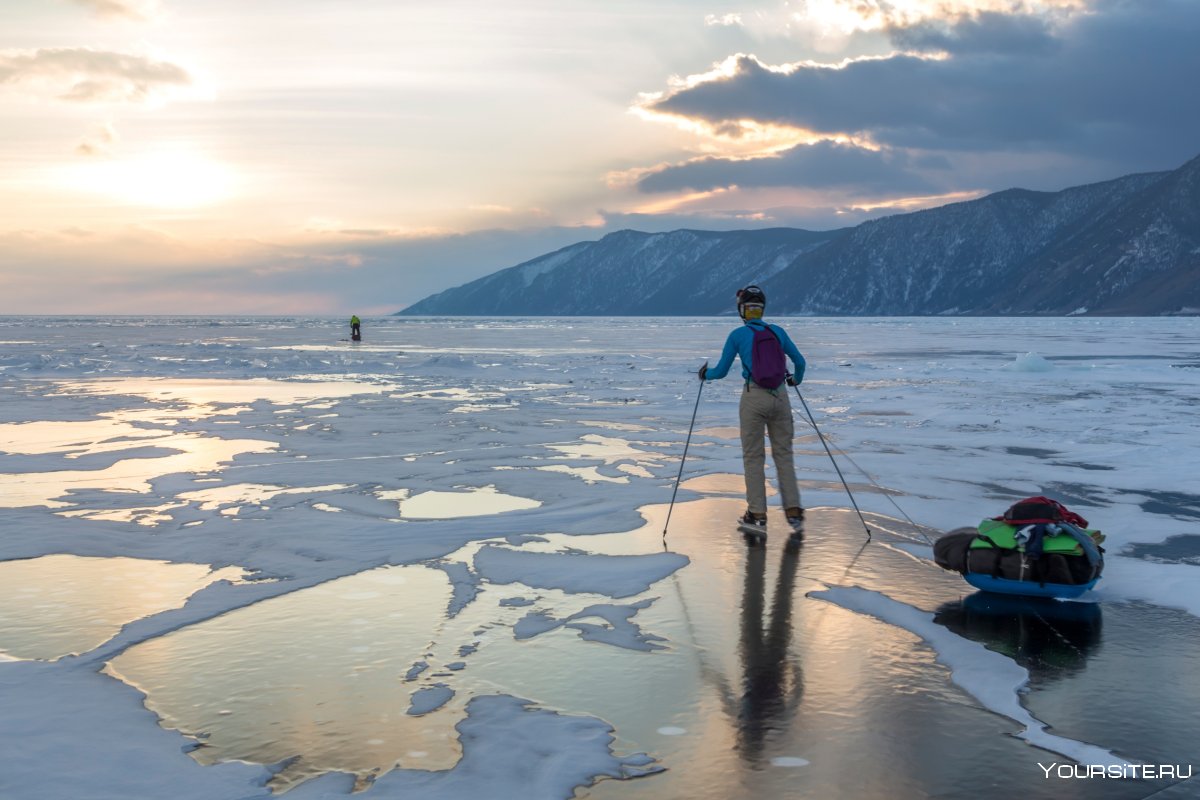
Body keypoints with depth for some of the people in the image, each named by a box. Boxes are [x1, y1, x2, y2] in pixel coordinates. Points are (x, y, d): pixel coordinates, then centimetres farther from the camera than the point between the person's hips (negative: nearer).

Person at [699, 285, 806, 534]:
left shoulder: (738, 335, -3)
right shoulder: (778, 332, 7)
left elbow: (721, 372, 2)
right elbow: (799, 361, 15)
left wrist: (706, 374, 24)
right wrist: (796, 379, 36)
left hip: (754, 398, -3)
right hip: (780, 397, 3)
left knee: (753, 457, 7)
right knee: (783, 454, 12)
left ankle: (757, 515, 8)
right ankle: (793, 511, 8)